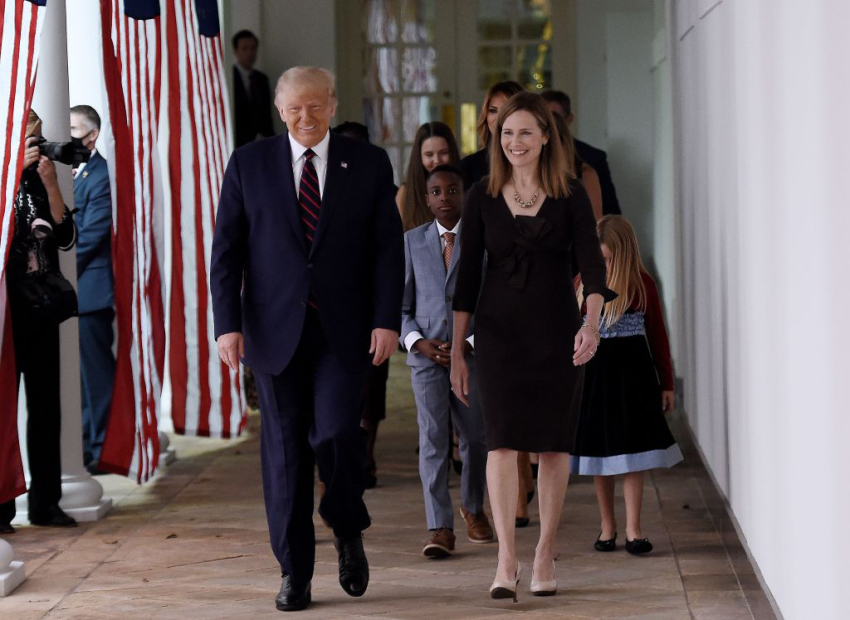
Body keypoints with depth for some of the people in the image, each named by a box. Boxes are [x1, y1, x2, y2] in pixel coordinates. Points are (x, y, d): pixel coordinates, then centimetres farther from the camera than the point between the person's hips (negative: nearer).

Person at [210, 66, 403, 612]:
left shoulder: (369, 164, 5)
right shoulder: (249, 165, 5)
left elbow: (388, 249, 3)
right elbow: (226, 252, 3)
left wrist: (387, 320, -7)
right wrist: (228, 324, -6)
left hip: (344, 331, -1)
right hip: (275, 330, 1)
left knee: (335, 434, -14)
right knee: (285, 448, 3)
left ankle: (348, 531, 16)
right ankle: (295, 573, 12)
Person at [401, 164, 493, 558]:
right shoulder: (412, 241, 6)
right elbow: (400, 305, 8)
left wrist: (469, 345, -12)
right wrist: (419, 343, -9)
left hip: (472, 353, 0)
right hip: (426, 353, 0)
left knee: (475, 437, 10)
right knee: (432, 437, -9)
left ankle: (473, 508, 35)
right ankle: (440, 529, -11)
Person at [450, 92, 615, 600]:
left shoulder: (571, 197, -1)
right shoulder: (483, 197, 3)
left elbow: (592, 263, -10)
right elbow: (468, 273, 5)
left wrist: (592, 321, -28)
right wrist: (457, 351, 4)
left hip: (557, 332, 0)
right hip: (499, 331, 0)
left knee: (554, 443, 5)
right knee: (503, 440, -11)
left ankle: (546, 557, 16)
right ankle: (507, 560, -15)